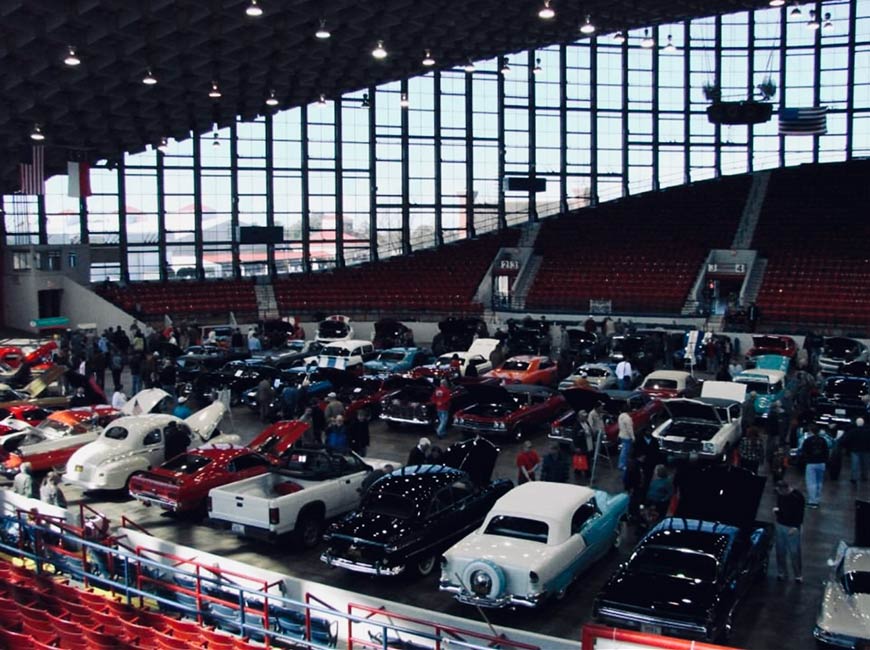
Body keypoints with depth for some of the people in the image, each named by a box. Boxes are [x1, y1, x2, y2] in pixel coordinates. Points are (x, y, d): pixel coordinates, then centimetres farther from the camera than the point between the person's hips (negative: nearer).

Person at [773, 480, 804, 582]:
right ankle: (781, 572, 25)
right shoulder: (780, 493, -1)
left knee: (794, 552, 2)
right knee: (780, 551, 10)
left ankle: (798, 575, 17)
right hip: (780, 525, 5)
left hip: (792, 527, -5)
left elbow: (800, 513, -12)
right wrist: (776, 509, -7)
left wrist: (796, 527, -18)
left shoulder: (797, 496, -17)